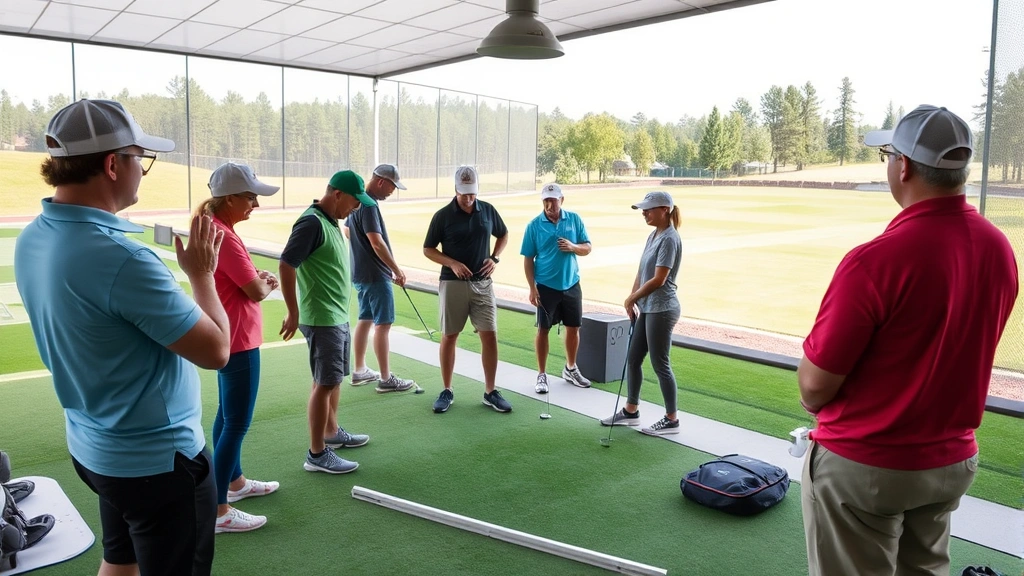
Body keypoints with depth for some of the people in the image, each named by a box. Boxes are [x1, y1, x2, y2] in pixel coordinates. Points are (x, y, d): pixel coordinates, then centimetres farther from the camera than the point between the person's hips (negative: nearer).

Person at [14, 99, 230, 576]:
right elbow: (215, 351, -22)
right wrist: (201, 273, -8)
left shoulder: (31, 241, -2)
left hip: (93, 447, 8)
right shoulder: (120, 258, -29)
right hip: (158, 460, -8)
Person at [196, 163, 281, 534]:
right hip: (238, 342, -11)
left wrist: (260, 279, 0)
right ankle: (219, 512, 3)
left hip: (229, 339, 11)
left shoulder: (215, 229, 9)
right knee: (236, 425, -5)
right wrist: (267, 283, 1)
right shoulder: (223, 236, -23)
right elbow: (256, 291, -20)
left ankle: (235, 482, 37)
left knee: (228, 416, 21)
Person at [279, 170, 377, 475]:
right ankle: (317, 454, 4)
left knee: (333, 378, 19)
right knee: (325, 382, -5)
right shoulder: (312, 222, -18)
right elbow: (286, 266, -21)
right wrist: (293, 313, -18)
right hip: (322, 318, -10)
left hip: (339, 315, 10)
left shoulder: (332, 222, 12)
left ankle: (332, 432, 34)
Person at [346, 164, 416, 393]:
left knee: (365, 320, 15)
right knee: (382, 324, -5)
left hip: (360, 272, 10)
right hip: (375, 275, -10)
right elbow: (377, 243, -24)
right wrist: (397, 270, -18)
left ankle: (360, 371, 23)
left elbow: (348, 232, 24)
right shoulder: (368, 205, -20)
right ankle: (386, 379, 0)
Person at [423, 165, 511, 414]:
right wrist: (452, 263, -15)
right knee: (449, 337, 4)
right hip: (452, 284, -2)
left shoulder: (488, 210, 3)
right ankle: (447, 391, 17)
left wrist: (494, 258, 2)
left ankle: (490, 392, 11)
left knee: (490, 336, -1)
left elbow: (503, 235, 19)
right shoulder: (442, 215, -6)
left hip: (482, 283, 2)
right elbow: (428, 249, 0)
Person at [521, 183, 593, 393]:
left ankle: (570, 369, 31)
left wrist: (573, 247, -18)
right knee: (543, 329, 3)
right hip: (546, 286, -3)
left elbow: (587, 248, 4)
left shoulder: (575, 219, 0)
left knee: (573, 328, 12)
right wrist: (532, 288, -11)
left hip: (571, 284, 3)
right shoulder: (534, 225, -7)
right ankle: (542, 375, 14)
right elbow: (528, 259, -5)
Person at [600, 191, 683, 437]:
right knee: (633, 359, 13)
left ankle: (671, 420, 13)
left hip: (661, 310, -9)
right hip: (647, 308, 9)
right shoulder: (653, 236, 11)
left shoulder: (669, 239, -17)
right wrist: (632, 300, 8)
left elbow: (658, 280, -21)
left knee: (660, 364, 0)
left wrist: (632, 298, -10)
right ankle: (631, 411, 27)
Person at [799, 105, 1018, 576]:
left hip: (863, 466, -7)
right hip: (954, 460, 7)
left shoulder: (875, 259, -27)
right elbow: (959, 354, 8)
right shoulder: (1000, 249, -4)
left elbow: (816, 384, -21)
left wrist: (812, 402, 1)